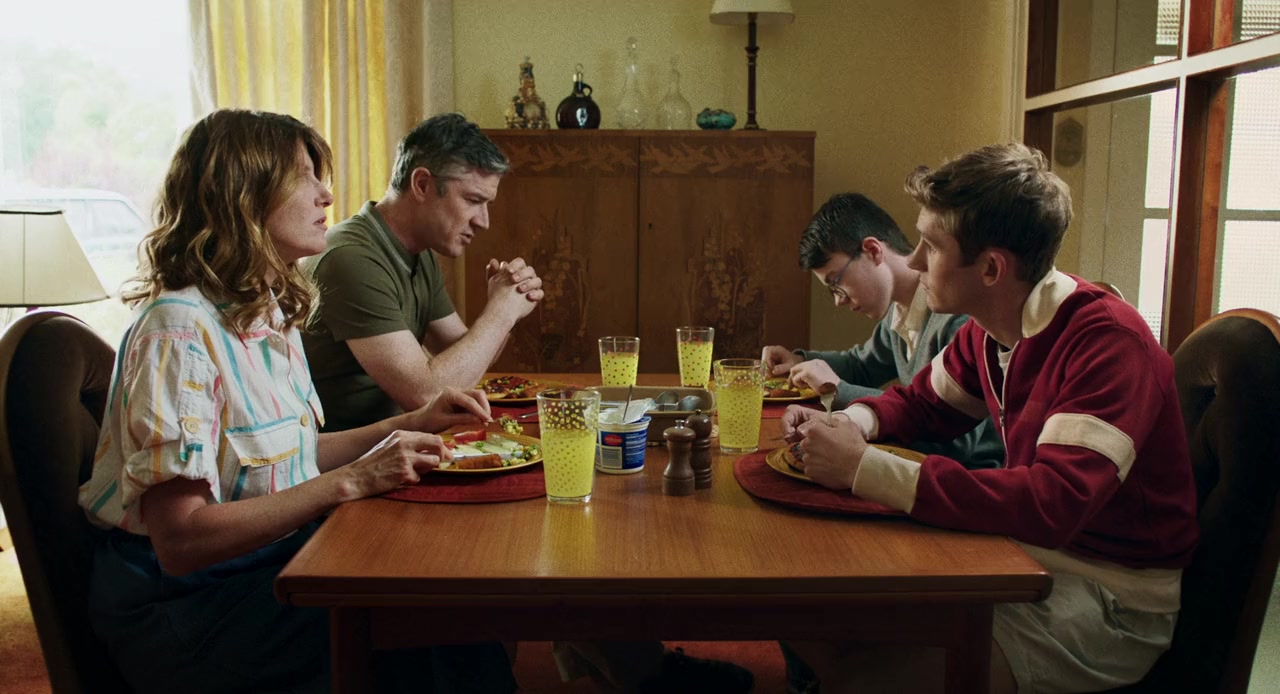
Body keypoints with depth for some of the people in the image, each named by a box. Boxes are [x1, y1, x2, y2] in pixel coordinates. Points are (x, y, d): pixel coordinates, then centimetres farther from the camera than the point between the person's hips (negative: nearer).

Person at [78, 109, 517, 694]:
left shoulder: (270, 313, 8)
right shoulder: (180, 330, -19)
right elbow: (180, 540, -23)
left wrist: (414, 424, 1)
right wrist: (352, 481, -25)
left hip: (272, 566, 8)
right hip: (181, 608, -8)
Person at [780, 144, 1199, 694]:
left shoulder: (1109, 342, -24)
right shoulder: (987, 333, 0)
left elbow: (1052, 505, -34)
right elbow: (920, 403, 18)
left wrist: (864, 468, -33)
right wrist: (850, 425, -6)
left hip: (1111, 599, -7)